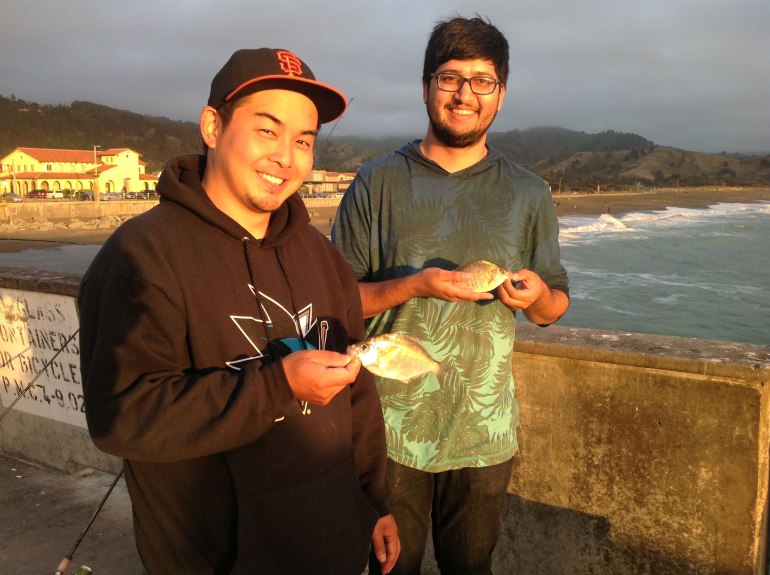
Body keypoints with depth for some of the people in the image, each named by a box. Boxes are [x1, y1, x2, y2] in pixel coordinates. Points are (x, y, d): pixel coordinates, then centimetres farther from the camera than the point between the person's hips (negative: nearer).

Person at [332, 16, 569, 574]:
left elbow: (553, 309, 8)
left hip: (484, 430, 2)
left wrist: (536, 293, -15)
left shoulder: (528, 194, 2)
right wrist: (414, 285, -22)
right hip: (391, 424, -1)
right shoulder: (379, 183, -4)